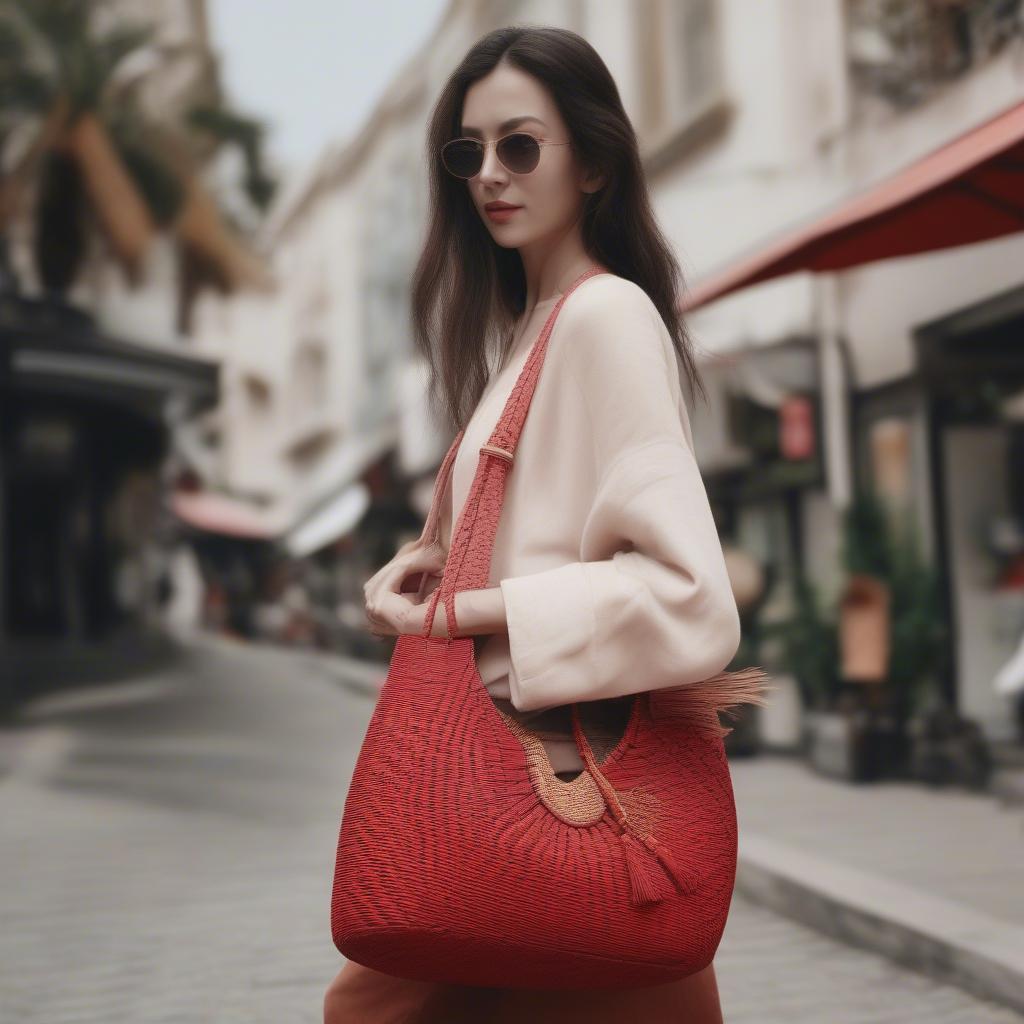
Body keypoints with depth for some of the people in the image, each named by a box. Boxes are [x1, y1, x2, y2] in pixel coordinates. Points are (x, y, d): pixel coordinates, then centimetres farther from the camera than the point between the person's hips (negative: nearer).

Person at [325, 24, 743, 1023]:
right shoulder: (523, 325, 14)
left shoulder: (607, 314, -13)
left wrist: (456, 612, -19)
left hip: (569, 775, -8)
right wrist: (435, 560, 3)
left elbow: (688, 597, -22)